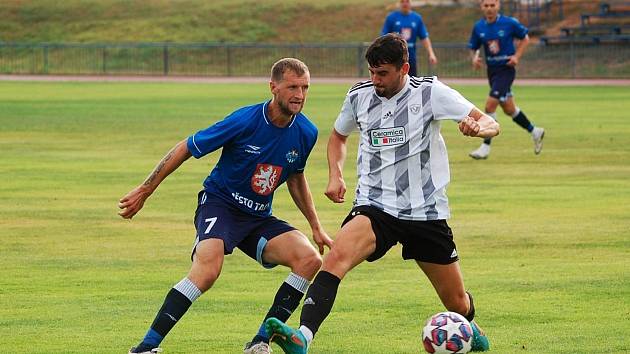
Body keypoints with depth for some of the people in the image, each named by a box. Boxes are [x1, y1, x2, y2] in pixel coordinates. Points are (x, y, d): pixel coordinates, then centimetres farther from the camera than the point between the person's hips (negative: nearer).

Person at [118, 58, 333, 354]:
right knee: (207, 268, -34)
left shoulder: (306, 133, -3)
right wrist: (144, 191, -7)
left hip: (259, 217, 6)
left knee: (310, 259, -18)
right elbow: (185, 149, -10)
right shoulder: (245, 121, -20)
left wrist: (315, 226, 18)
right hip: (219, 204, -6)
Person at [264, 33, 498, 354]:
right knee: (337, 254, -32)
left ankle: (468, 328, 47)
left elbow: (490, 124, -6)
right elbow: (338, 136, 23)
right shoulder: (359, 95, 3)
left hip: (426, 212, -1)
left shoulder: (429, 92, -6)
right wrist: (335, 175, 4)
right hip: (374, 207, 1)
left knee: (457, 303, 9)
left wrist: (478, 127, -31)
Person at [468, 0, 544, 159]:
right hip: (492, 70, 6)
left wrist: (517, 56, -10)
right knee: (509, 109, 15)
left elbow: (525, 39, 3)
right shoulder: (478, 27, -1)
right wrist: (475, 58, -13)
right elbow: (473, 48, 9)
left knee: (490, 105, -17)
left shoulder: (509, 23, -11)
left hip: (506, 69, -6)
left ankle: (486, 146, -10)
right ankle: (535, 132, 37)